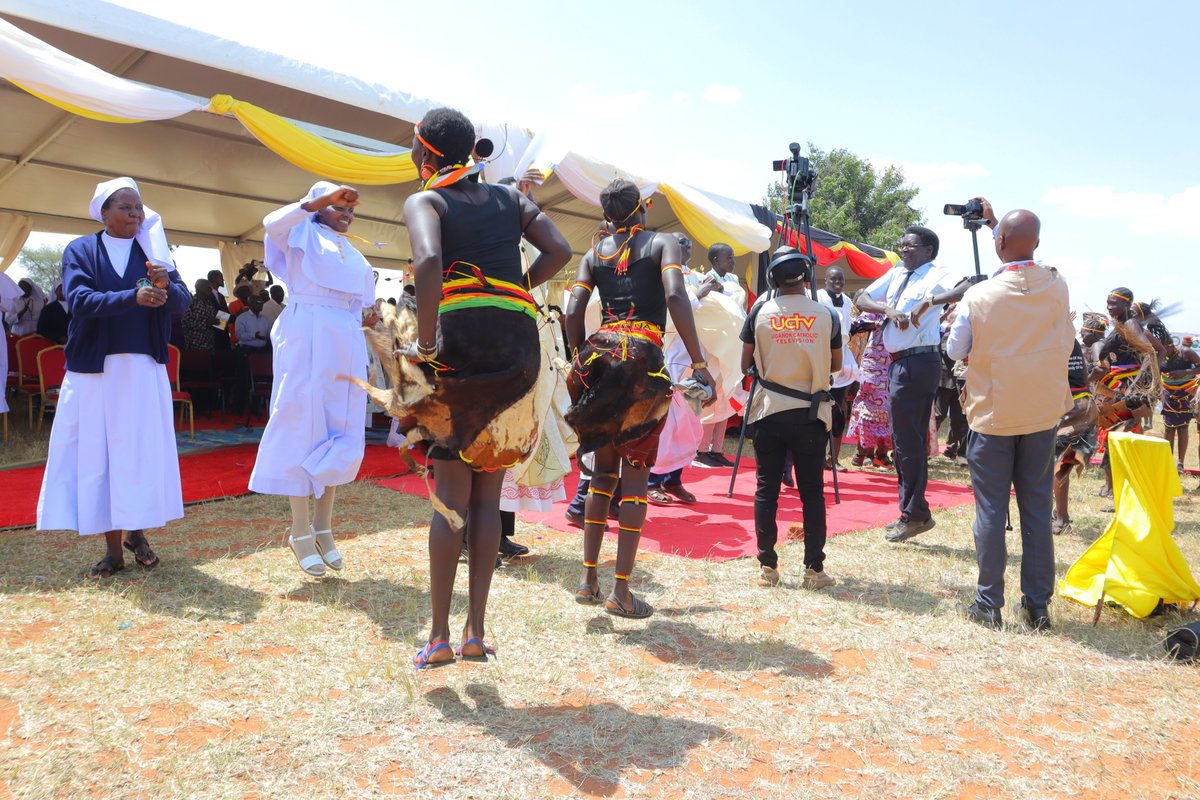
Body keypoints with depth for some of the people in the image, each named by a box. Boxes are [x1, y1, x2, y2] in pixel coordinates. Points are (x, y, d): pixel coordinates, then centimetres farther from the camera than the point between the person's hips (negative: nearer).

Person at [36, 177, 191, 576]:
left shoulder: (153, 252, 8)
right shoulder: (80, 251, 3)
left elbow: (182, 302, -3)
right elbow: (80, 301, -13)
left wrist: (167, 285, -26)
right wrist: (133, 297, -28)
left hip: (144, 369, 1)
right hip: (96, 369, -1)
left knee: (142, 451, 0)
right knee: (99, 453, -1)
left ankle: (136, 532, 16)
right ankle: (113, 547, 5)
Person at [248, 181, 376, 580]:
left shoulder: (353, 253, 24)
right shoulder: (303, 234, 7)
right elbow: (273, 224, -15)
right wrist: (323, 198, -21)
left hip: (347, 341, 6)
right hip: (307, 335, -6)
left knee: (341, 432, 3)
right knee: (303, 427, -7)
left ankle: (323, 525, 10)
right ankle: (300, 531, -3)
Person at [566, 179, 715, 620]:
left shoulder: (594, 253, 14)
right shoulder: (663, 243, 5)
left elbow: (573, 313, 2)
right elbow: (675, 296, -13)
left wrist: (581, 360, 13)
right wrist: (698, 362, -13)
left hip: (599, 358, 4)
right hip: (643, 360, -4)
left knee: (603, 471, 15)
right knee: (636, 476, 1)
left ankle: (589, 579, 17)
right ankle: (621, 591, 1)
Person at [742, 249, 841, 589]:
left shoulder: (760, 311, -2)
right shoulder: (826, 314, -1)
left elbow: (746, 364, 3)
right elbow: (835, 364, 10)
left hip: (769, 411, 0)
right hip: (810, 414, 0)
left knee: (766, 490, 6)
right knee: (812, 491, 6)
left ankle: (767, 567, 9)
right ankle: (814, 568, 8)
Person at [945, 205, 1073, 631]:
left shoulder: (979, 296, -15)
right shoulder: (1057, 287, -5)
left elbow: (955, 350, -3)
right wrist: (997, 224, 23)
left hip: (992, 416, -3)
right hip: (1042, 415, 3)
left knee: (990, 510, 5)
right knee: (1037, 509, 10)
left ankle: (989, 604, 11)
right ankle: (1037, 606, 17)